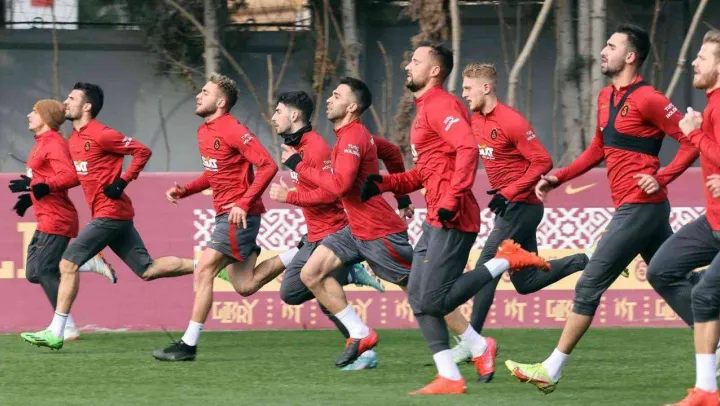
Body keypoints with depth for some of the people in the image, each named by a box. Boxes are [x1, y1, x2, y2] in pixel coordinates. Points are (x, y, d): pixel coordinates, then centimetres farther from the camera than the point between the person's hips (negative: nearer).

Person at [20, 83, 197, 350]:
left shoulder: (100, 135, -12)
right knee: (148, 270, 8)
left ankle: (55, 333, -9)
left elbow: (142, 152, -11)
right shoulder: (74, 139, 15)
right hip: (115, 216, 9)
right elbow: (77, 175, 24)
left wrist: (122, 182, -17)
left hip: (110, 213, -9)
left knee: (68, 264, -10)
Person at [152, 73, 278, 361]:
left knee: (204, 270, -11)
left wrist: (244, 203, -26)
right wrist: (184, 191, 10)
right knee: (244, 287, 6)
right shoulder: (204, 132, 13)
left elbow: (267, 166, -21)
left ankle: (189, 345, -8)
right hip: (224, 213, 9)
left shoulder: (233, 130, -15)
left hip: (239, 215, -9)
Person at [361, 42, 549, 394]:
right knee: (418, 297, 5)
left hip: (452, 219, -10)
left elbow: (468, 150, -25)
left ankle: (507, 260, -2)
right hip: (436, 219, 10)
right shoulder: (425, 109, 21)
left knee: (434, 299, -13)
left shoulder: (441, 105, -11)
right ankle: (449, 378, 6)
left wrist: (452, 200, -29)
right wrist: (383, 184, 14)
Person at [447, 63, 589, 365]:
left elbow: (543, 162, -19)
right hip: (507, 206, 9)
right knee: (525, 282, 11)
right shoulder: (476, 121, 8)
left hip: (521, 206, -9)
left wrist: (508, 193, -22)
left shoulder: (511, 122, -18)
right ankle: (587, 262, 20)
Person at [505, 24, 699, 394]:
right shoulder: (606, 97, 13)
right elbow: (599, 149, 25)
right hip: (637, 209, 10)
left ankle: (551, 371, -2)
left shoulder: (647, 100, -15)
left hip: (639, 207, -10)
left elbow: (691, 142, -15)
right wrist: (560, 177, 16)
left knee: (589, 286, -7)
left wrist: (662, 177, -24)